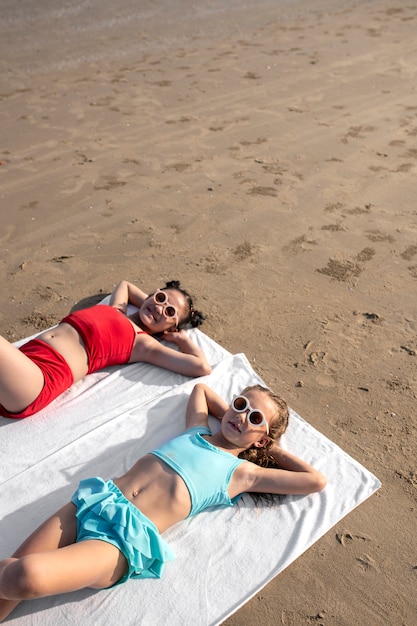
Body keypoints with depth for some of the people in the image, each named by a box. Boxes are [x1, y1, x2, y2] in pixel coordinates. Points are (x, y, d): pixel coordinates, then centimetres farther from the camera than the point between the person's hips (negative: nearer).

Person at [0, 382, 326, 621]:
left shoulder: (243, 473, 7)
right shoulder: (197, 429, 20)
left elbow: (316, 480, 5)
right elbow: (200, 388, 41)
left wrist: (274, 448, 13)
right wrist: (229, 415, 29)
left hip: (128, 537, -5)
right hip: (98, 497, 5)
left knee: (27, 578, -28)